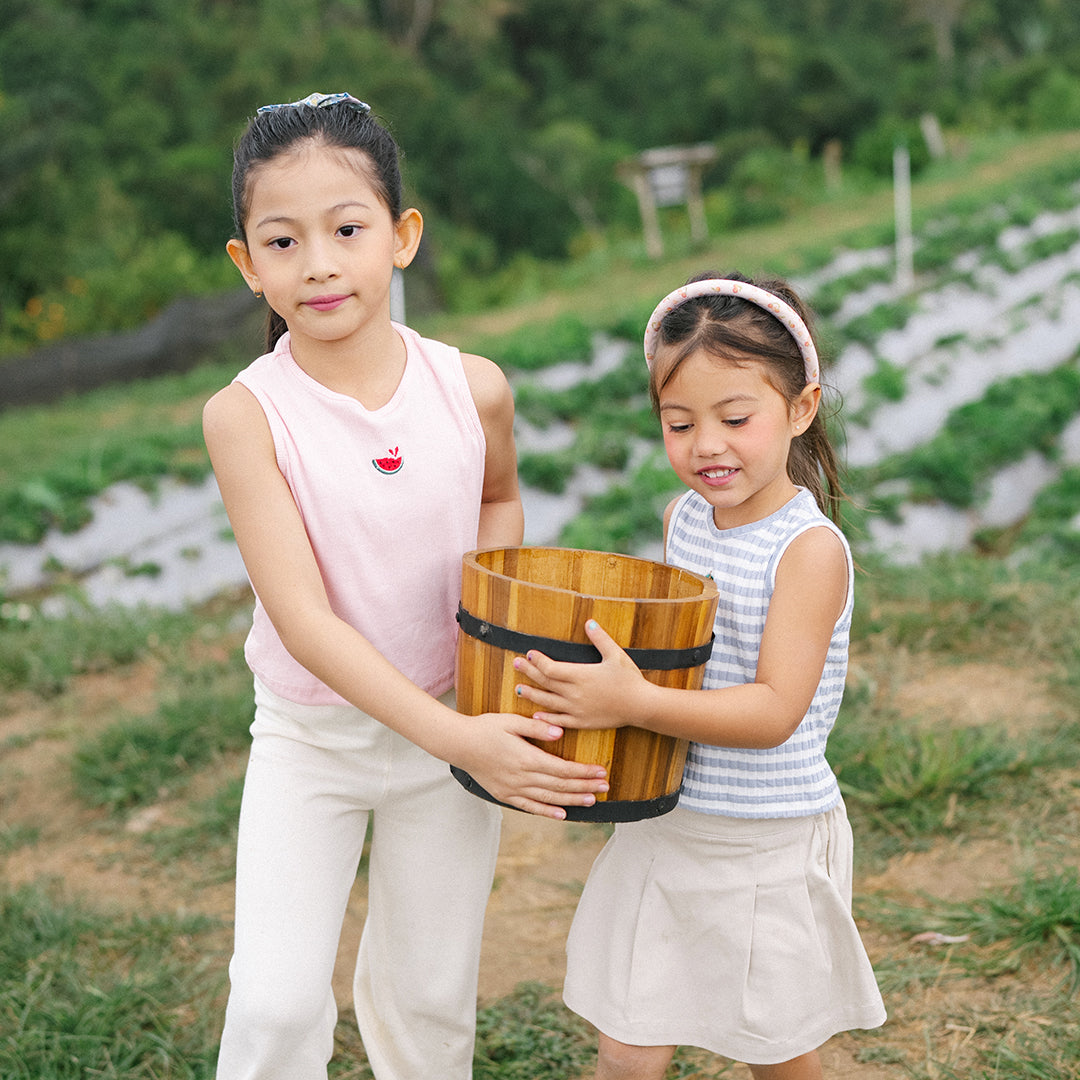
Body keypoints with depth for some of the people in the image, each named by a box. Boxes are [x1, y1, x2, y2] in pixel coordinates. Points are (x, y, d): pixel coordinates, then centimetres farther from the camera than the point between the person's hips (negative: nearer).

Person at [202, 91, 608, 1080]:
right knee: (276, 1001, -5)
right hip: (307, 735, -2)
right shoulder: (245, 414, -20)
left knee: (430, 1000, 15)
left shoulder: (473, 390, -12)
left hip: (453, 721, 2)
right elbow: (303, 621, -24)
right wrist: (459, 741, -30)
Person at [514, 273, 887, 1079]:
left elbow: (775, 710, -24)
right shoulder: (683, 518, 1)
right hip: (664, 826, 5)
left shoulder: (811, 549, -19)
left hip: (769, 848, -5)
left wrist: (636, 704, -34)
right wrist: (592, 681, -1)